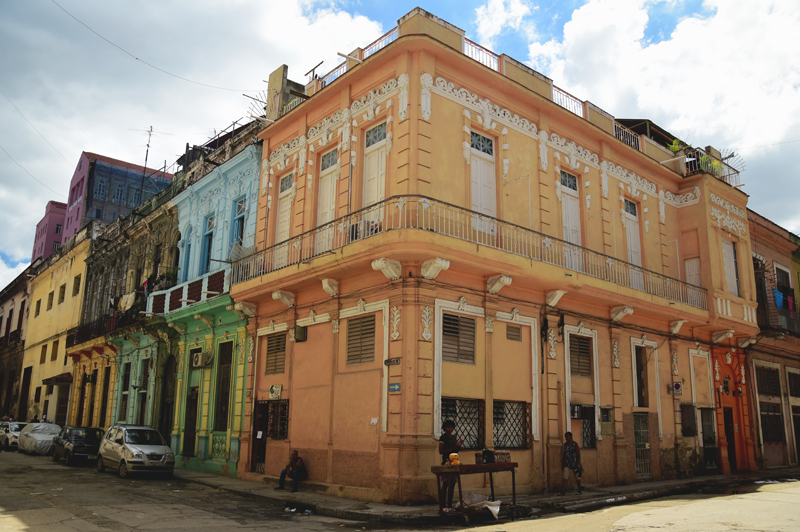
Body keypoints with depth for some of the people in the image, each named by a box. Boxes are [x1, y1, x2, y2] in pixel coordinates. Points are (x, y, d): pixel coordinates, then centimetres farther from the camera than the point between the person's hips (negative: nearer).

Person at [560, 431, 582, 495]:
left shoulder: (575, 444, -8)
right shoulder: (565, 444, 9)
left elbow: (579, 454, -8)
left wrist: (578, 464, -14)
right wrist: (562, 463, 16)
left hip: (574, 463, -4)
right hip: (567, 463, 4)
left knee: (577, 477, 10)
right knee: (565, 478, -7)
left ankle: (579, 491, 27)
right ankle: (562, 492, -13)